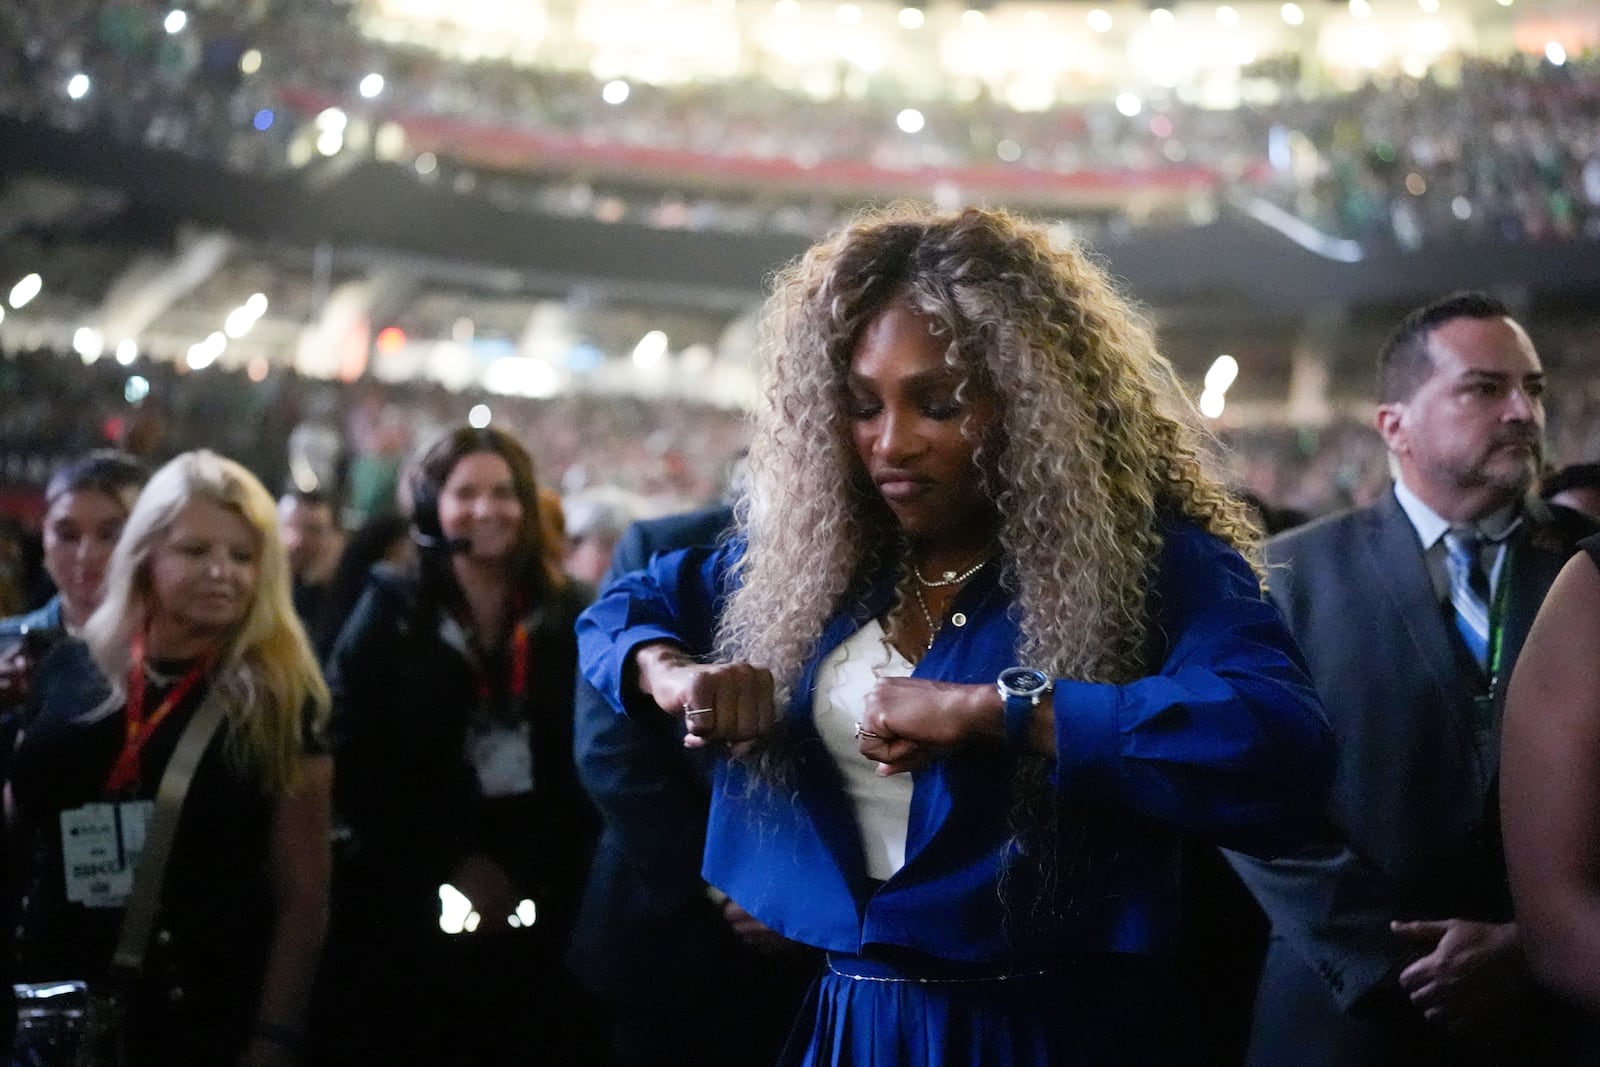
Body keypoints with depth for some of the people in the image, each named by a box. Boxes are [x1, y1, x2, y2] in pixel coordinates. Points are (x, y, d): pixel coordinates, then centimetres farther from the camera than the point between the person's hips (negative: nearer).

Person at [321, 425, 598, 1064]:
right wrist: (447, 866, -8)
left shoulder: (569, 616, 6)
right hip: (409, 904, -1)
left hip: (534, 904, 1)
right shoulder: (391, 610, 2)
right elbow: (352, 760, -3)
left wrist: (525, 870, -7)